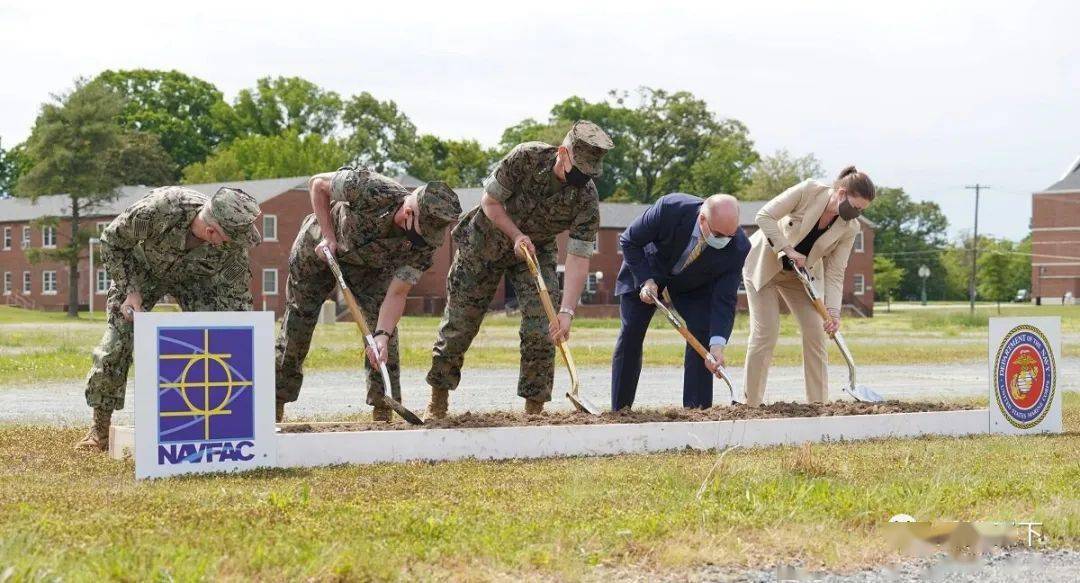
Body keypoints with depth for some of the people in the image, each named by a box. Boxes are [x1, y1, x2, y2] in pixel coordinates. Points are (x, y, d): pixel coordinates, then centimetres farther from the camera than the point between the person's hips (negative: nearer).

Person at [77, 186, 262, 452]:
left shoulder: (233, 245, -33)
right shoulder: (158, 208, -42)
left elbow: (237, 299, -20)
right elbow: (111, 240, -22)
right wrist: (130, 290, -25)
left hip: (194, 276, 2)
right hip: (142, 268, -2)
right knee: (116, 342, -10)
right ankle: (100, 427, 3)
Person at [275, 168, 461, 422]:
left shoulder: (424, 246, -31)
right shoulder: (370, 189, -41)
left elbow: (396, 294, -27)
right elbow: (317, 184, -22)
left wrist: (382, 336, -41)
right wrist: (328, 236, -26)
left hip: (369, 265, 2)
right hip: (319, 244, -1)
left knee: (381, 320, -16)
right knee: (298, 318, 4)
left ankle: (384, 408, -9)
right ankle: (276, 401, 19)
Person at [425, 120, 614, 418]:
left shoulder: (587, 198, -26)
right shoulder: (526, 157, -29)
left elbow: (578, 259, -28)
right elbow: (490, 201, -16)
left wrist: (566, 311, -39)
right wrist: (517, 236, -29)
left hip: (536, 250, 1)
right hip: (485, 241, -1)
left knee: (541, 329, -15)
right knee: (459, 323, 5)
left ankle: (534, 408, -3)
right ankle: (438, 401, 22)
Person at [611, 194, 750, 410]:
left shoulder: (738, 248, -32)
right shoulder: (669, 208, -38)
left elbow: (725, 300, -27)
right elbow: (629, 240, -21)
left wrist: (717, 344, -40)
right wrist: (645, 280, -28)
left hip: (695, 285, 1)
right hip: (645, 271, -1)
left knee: (701, 335, -15)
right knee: (630, 335, -4)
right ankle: (619, 411, 6)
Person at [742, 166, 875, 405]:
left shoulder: (850, 228, -12)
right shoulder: (808, 191, -25)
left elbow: (834, 274, -12)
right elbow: (764, 216, -23)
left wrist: (833, 312, -25)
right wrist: (788, 250, -28)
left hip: (802, 273, 5)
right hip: (764, 264, -5)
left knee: (816, 332, -5)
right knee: (765, 333, -12)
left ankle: (819, 403, 2)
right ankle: (751, 403, -5)